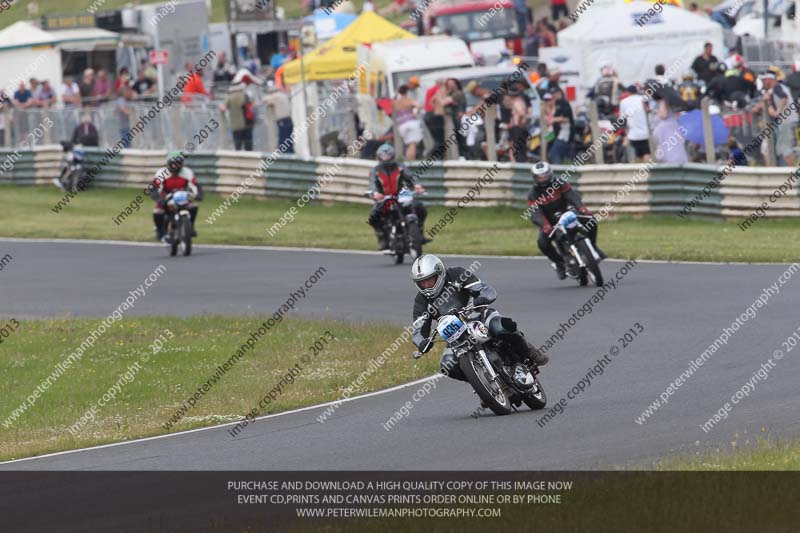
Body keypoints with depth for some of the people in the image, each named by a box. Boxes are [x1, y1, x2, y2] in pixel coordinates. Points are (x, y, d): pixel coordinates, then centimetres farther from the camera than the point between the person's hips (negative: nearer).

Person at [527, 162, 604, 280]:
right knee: (542, 242, -31)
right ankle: (559, 262, -8)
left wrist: (581, 207, -44)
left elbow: (572, 194, -23)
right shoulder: (533, 195, -9)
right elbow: (535, 214, -23)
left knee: (591, 221, -18)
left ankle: (592, 246, 3)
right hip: (549, 223, -1)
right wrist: (545, 225, -44)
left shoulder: (559, 184, -6)